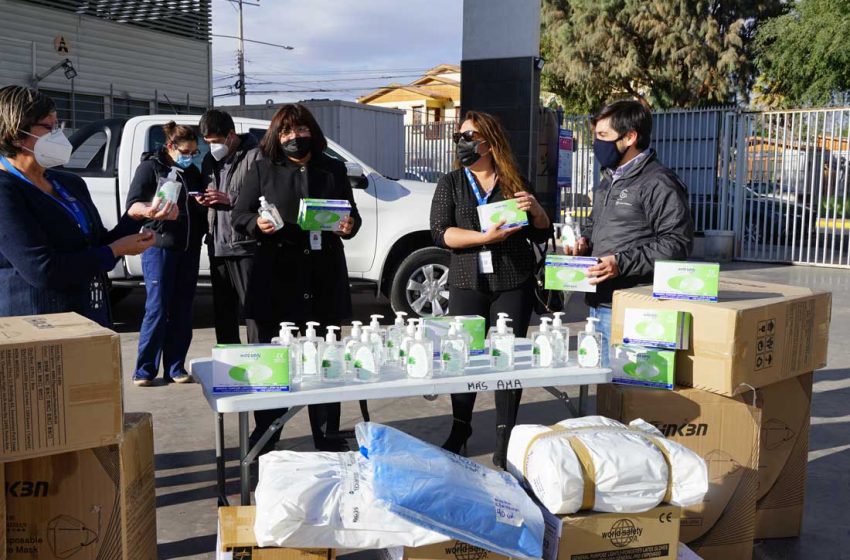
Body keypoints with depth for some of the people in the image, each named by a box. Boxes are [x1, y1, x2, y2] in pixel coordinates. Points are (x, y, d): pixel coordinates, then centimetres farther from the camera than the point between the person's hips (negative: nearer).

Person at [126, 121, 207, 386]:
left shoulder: (192, 171, 15)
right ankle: (144, 370, 5)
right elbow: (132, 206, -9)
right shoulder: (151, 167, 0)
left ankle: (175, 368, 14)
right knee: (157, 309, -5)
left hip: (189, 248, 5)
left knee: (182, 310, 6)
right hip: (160, 246, -5)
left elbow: (201, 204, 24)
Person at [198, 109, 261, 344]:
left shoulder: (254, 155, -7)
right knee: (223, 311, 14)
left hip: (245, 246, -8)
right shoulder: (210, 159, 17)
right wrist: (203, 200, 6)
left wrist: (230, 199, -16)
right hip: (217, 246, 8)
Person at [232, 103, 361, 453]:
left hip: (324, 279, 2)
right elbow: (239, 215, 6)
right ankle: (265, 435, 19)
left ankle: (327, 436, 19)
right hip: (275, 279, -1)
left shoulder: (334, 170, 12)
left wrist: (349, 226, -6)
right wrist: (257, 224, -16)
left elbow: (352, 214, 17)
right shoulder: (262, 170, 7)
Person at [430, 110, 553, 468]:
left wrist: (535, 209, -8)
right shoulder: (450, 184, 8)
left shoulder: (514, 183, 8)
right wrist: (486, 237, -17)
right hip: (467, 284, 0)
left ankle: (505, 440, 11)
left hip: (513, 284, 0)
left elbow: (541, 235, 12)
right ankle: (459, 432, 21)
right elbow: (441, 233, -5)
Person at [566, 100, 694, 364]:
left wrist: (622, 263, -22)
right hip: (599, 303, 9)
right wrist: (584, 240, 11)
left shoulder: (658, 183, -11)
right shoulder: (609, 180, 19)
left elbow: (677, 242, -17)